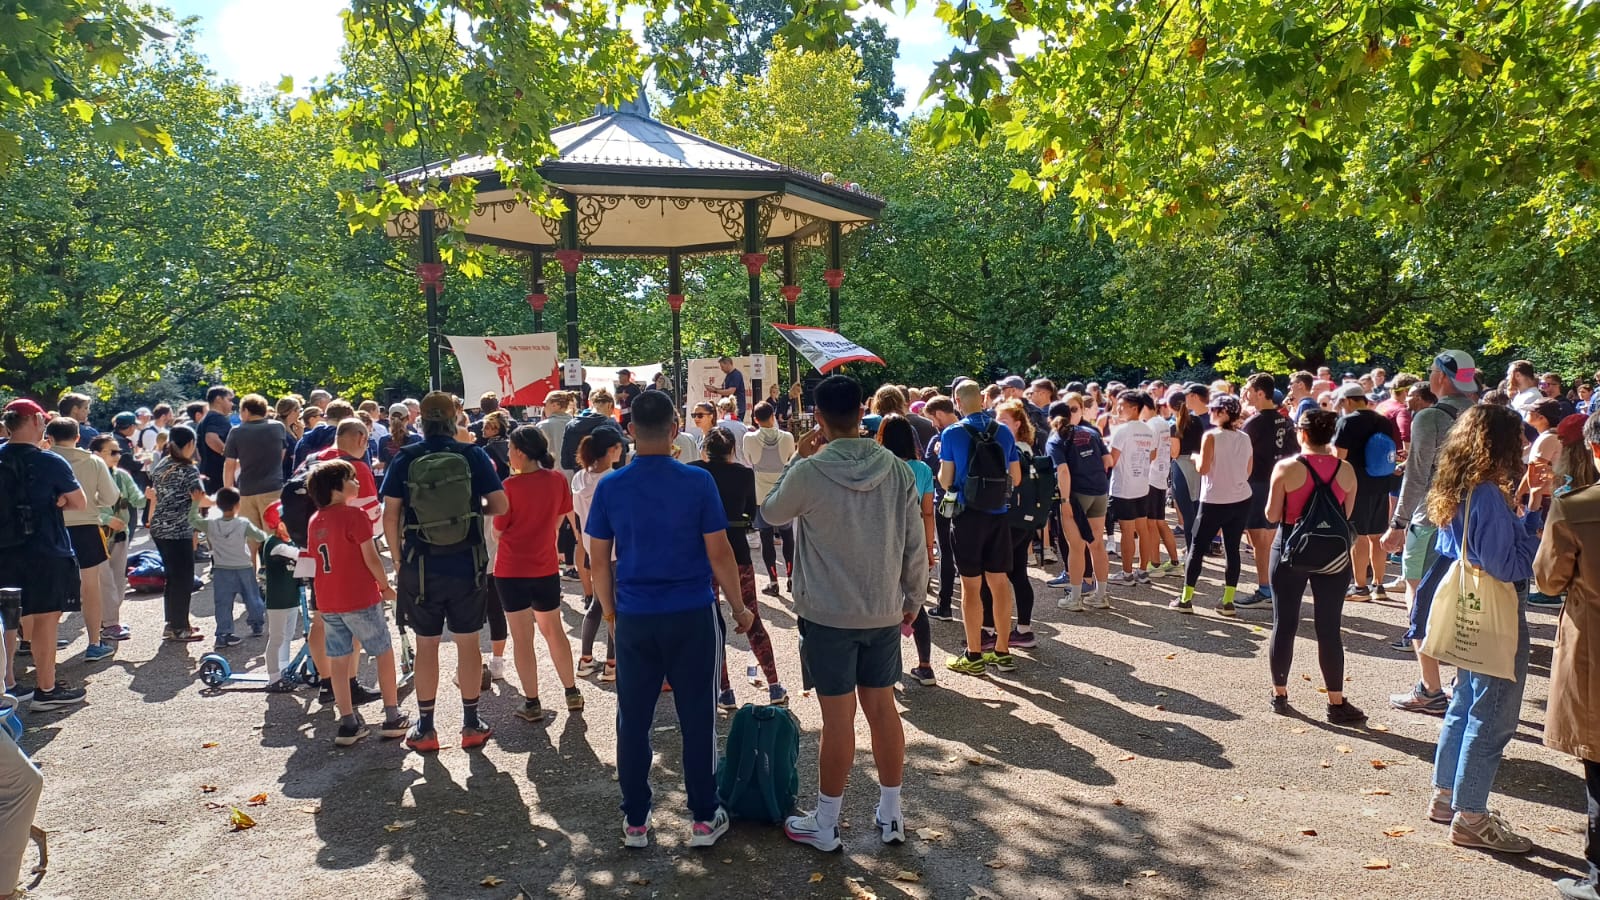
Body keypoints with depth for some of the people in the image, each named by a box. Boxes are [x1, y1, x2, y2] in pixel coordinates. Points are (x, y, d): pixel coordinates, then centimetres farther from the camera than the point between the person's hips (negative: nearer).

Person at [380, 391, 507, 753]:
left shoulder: (403, 460, -4)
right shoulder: (473, 455, -5)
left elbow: (390, 516, -5)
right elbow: (500, 505, -5)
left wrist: (398, 559, 6)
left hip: (420, 568, 0)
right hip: (467, 566, 0)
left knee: (426, 645, 10)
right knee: (468, 642, 10)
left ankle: (425, 729, 18)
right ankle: (471, 725, 18)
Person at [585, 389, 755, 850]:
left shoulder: (610, 487, -3)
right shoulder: (698, 482, -10)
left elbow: (599, 560, 2)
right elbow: (719, 554, -7)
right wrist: (739, 609, 5)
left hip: (634, 619, 2)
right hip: (693, 616, -1)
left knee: (633, 721, 12)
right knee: (697, 718, 9)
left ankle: (635, 822, 21)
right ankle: (704, 819, 18)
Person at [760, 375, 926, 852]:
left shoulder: (809, 472, -15)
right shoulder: (898, 470, -5)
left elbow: (772, 511, 4)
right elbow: (915, 545, 1)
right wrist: (912, 598, 14)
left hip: (828, 614, -4)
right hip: (885, 612, 4)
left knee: (838, 717, 3)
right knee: (882, 707, 15)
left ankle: (825, 823, 18)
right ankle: (891, 814, 27)